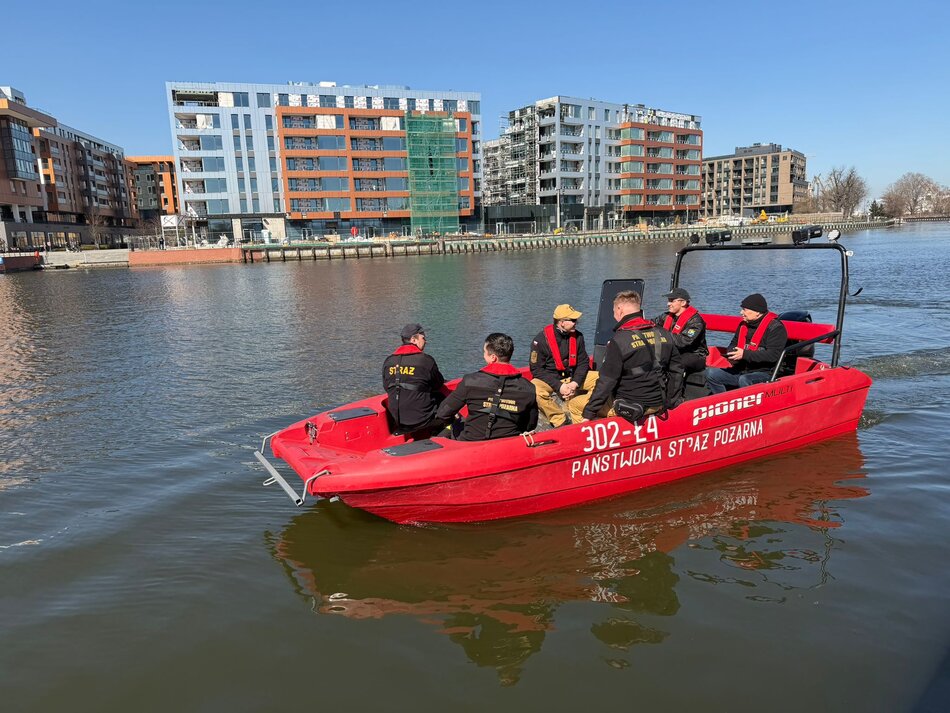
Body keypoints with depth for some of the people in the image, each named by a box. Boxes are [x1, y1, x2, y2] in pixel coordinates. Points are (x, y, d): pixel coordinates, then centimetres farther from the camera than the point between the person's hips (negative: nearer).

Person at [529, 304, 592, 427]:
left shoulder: (578, 337, -1)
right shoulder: (541, 340, -14)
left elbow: (583, 362, 2)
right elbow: (537, 369, -14)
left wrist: (575, 383, -16)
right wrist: (559, 386, -23)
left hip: (572, 377, 4)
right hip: (548, 379, -4)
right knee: (534, 390, -35)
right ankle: (560, 421, -22)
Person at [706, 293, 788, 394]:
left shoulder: (776, 328, -10)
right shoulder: (743, 325, 14)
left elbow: (773, 355, -20)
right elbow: (733, 345, 24)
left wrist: (745, 354, -23)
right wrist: (732, 355, -1)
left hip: (764, 373, -8)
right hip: (741, 370, 8)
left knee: (744, 380, -38)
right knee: (711, 373, -8)